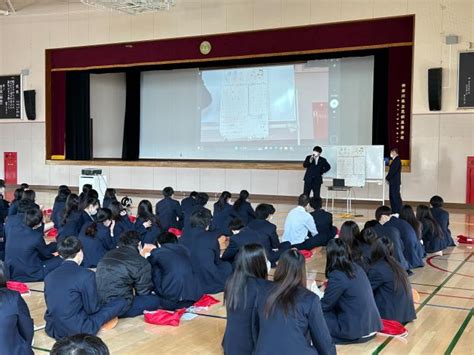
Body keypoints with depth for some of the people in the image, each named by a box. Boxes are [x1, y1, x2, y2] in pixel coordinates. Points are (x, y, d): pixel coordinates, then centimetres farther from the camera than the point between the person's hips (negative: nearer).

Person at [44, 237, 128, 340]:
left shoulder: (49, 276, 1)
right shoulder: (86, 275, -17)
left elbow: (50, 304, 11)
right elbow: (92, 309, -12)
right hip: (77, 331, -6)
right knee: (121, 302, 2)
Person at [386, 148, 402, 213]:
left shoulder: (397, 160, -15)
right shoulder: (395, 160, 17)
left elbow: (393, 171, -20)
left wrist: (387, 178, -10)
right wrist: (388, 178, 9)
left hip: (395, 182, -10)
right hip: (392, 182, 10)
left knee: (396, 197, -9)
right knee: (392, 197, 12)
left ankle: (398, 212, -7)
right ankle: (394, 211, 17)